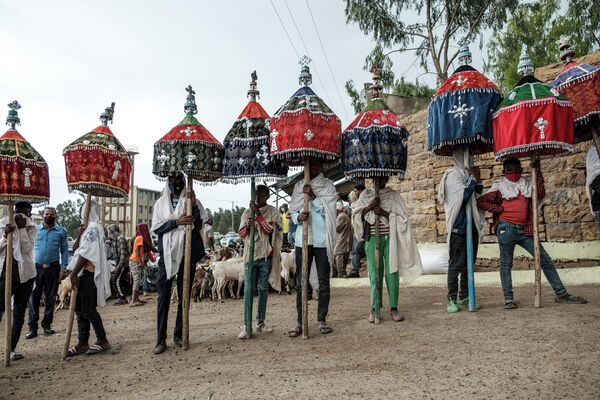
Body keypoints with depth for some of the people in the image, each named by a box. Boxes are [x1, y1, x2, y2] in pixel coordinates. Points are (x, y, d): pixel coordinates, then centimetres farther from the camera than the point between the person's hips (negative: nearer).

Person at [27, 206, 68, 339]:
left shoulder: (61, 231, 4)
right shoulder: (35, 229, 6)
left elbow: (64, 250, 4)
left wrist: (63, 268, -3)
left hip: (53, 268, 0)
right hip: (36, 268, 0)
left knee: (50, 298, 8)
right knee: (33, 298, -1)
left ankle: (47, 325, 19)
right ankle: (32, 328, 6)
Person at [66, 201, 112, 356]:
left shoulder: (93, 228, -12)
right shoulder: (88, 228, 18)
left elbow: (85, 254, -17)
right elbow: (75, 249, 15)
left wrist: (73, 274, -15)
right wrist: (79, 235, -1)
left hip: (89, 274, -10)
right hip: (83, 274, 10)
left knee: (88, 310, -6)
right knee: (80, 309, 9)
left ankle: (102, 340, 4)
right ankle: (82, 343, 14)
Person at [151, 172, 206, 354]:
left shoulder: (192, 201, 8)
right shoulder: (161, 203, 10)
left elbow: (198, 225, -3)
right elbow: (156, 227, 0)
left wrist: (193, 205, -15)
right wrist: (177, 222, -14)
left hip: (187, 254, 0)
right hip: (167, 254, 0)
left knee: (184, 297, 7)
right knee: (163, 297, -1)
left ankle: (178, 335, 17)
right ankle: (161, 339, 3)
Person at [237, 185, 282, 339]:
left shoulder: (273, 211, 4)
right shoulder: (247, 212, 10)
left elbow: (268, 229, -9)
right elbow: (241, 233, 7)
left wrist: (258, 213, -15)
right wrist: (247, 226, -15)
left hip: (265, 255, -1)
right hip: (250, 254, 1)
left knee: (263, 289, 6)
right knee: (248, 290, -3)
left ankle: (261, 322, 15)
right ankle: (246, 325, -4)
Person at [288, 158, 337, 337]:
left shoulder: (328, 185, 6)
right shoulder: (298, 186, 14)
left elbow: (328, 209, -5)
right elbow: (292, 210, 11)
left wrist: (313, 196, -15)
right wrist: (298, 217, -11)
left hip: (322, 240, -2)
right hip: (302, 239, 2)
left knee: (323, 281, 4)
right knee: (301, 282, 2)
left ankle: (321, 319, 13)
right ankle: (300, 322, 7)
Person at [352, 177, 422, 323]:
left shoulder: (394, 195, 8)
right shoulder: (366, 194, 12)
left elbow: (401, 218, 1)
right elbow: (356, 215, 5)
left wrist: (384, 213, -14)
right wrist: (370, 206, -10)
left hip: (390, 238, 0)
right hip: (372, 239, 1)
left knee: (392, 272, -2)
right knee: (374, 273, 0)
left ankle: (394, 308, 5)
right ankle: (374, 308, 5)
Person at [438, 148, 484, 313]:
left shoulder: (467, 173, 13)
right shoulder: (453, 175, -9)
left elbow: (479, 191, 16)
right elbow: (463, 194, -19)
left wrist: (478, 179, 0)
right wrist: (473, 178, -10)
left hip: (471, 226, 8)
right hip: (458, 227, -8)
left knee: (468, 263, 12)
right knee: (456, 264, -4)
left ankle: (464, 296, 20)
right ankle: (452, 299, 3)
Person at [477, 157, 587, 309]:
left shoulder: (526, 184, 17)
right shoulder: (499, 186, 5)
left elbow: (540, 194, -1)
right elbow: (480, 201, -1)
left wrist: (537, 172, -2)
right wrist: (498, 208, -8)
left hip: (525, 230, 4)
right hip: (506, 228, -4)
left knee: (545, 259, 5)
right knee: (506, 263, 1)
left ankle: (561, 294, 13)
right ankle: (508, 298, 7)